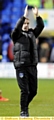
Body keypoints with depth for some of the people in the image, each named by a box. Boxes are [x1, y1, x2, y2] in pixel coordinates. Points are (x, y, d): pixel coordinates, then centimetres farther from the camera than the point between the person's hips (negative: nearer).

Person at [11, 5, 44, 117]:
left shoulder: (32, 33, 16)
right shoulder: (16, 35, 1)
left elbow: (41, 26, 6)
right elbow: (17, 27, -19)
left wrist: (37, 16, -10)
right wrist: (24, 16, -27)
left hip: (32, 66, 5)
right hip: (21, 67, -5)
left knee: (33, 90, 8)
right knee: (24, 90, -8)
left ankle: (25, 105, 31)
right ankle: (23, 111, 4)